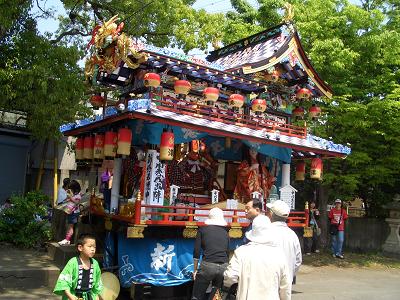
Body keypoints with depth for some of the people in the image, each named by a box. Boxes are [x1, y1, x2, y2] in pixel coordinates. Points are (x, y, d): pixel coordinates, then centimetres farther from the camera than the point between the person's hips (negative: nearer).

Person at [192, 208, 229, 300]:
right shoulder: (225, 232, 13)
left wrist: (195, 270, 10)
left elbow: (196, 252, 2)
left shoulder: (203, 230, 5)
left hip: (207, 265, -3)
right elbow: (227, 252, 15)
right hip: (223, 267, 3)